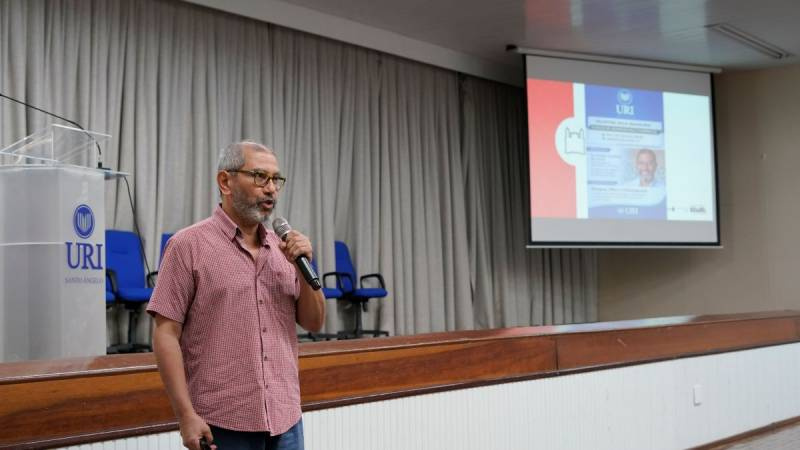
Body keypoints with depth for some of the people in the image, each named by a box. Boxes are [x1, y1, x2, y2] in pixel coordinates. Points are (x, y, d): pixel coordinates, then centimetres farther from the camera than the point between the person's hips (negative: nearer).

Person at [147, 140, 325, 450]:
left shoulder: (282, 247, 10)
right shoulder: (188, 245, -5)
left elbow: (313, 323, 11)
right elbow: (166, 334, -8)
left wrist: (303, 268, -5)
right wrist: (186, 414, -14)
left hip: (285, 420, 5)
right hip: (223, 424, -5)